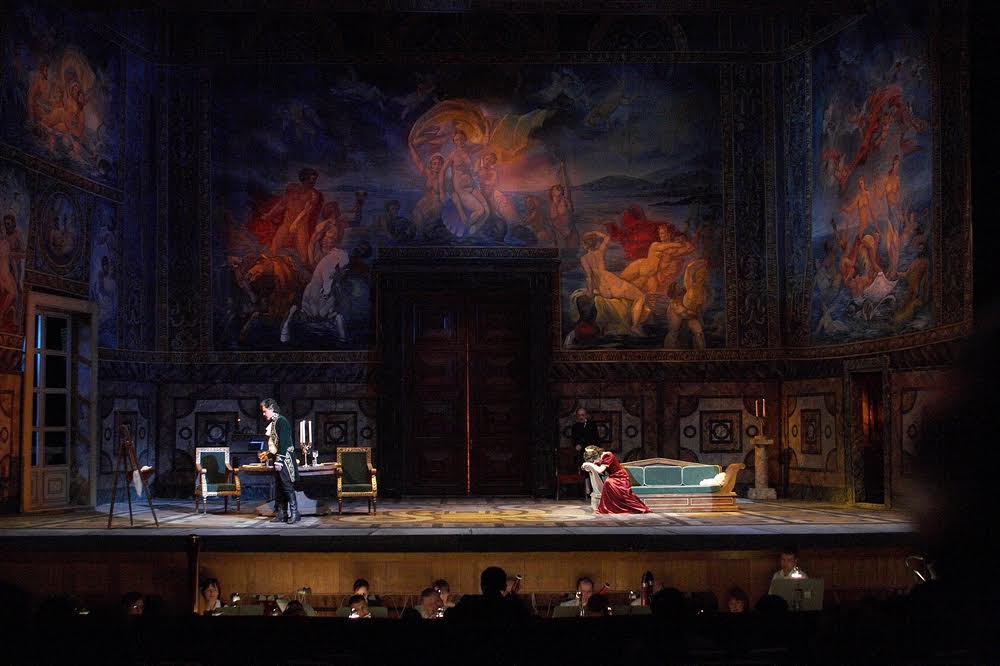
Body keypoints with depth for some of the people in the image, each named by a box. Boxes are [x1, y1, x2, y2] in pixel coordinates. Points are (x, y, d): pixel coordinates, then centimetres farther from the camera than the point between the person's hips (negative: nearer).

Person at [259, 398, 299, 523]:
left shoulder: (281, 421, -13)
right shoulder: (273, 423, 15)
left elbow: (283, 442, -19)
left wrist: (279, 460, -22)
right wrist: (269, 454, 23)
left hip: (284, 459, -10)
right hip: (278, 459, 10)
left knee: (287, 486, -8)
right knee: (280, 487, 10)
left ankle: (294, 513, -5)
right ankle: (281, 514, 13)